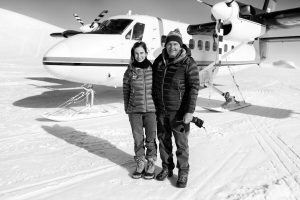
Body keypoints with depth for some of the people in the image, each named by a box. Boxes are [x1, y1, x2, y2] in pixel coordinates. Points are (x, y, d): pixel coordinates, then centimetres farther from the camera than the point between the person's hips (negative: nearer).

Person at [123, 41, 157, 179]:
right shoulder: (129, 71, 0)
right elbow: (126, 90, 7)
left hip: (151, 109, -1)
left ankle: (151, 164, 25)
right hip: (134, 111, 1)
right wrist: (127, 108, 7)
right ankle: (140, 164, 26)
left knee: (151, 139, 7)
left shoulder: (153, 69, -2)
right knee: (138, 139, 9)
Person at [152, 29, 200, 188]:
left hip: (179, 111, -5)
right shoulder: (159, 61, 2)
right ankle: (167, 168, 34)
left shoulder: (188, 63, -13)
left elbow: (194, 88, -15)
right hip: (161, 110, 5)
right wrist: (153, 105, 12)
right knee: (163, 140, 15)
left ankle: (183, 173, 24)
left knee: (181, 143, 6)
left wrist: (190, 112, -20)